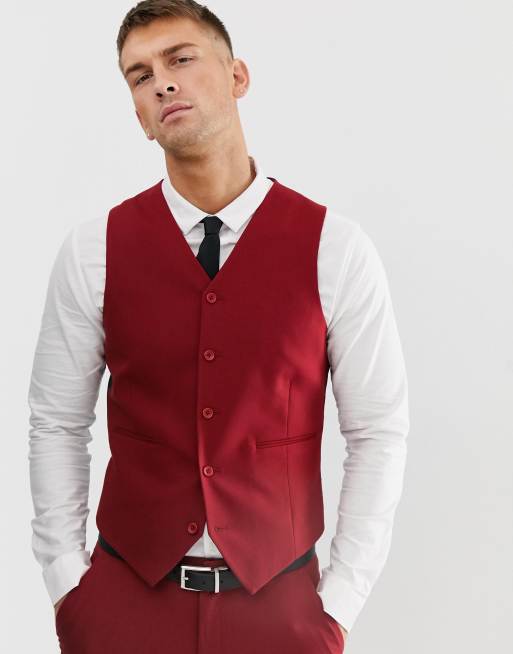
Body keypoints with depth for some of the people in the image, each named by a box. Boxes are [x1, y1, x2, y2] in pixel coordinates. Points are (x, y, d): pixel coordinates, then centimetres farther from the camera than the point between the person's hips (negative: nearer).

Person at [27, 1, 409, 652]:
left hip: (279, 596, 0)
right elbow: (56, 426, 1)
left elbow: (378, 433, -5)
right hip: (125, 593, 1)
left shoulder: (336, 249, -9)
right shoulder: (92, 250, -5)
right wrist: (66, 584, 0)